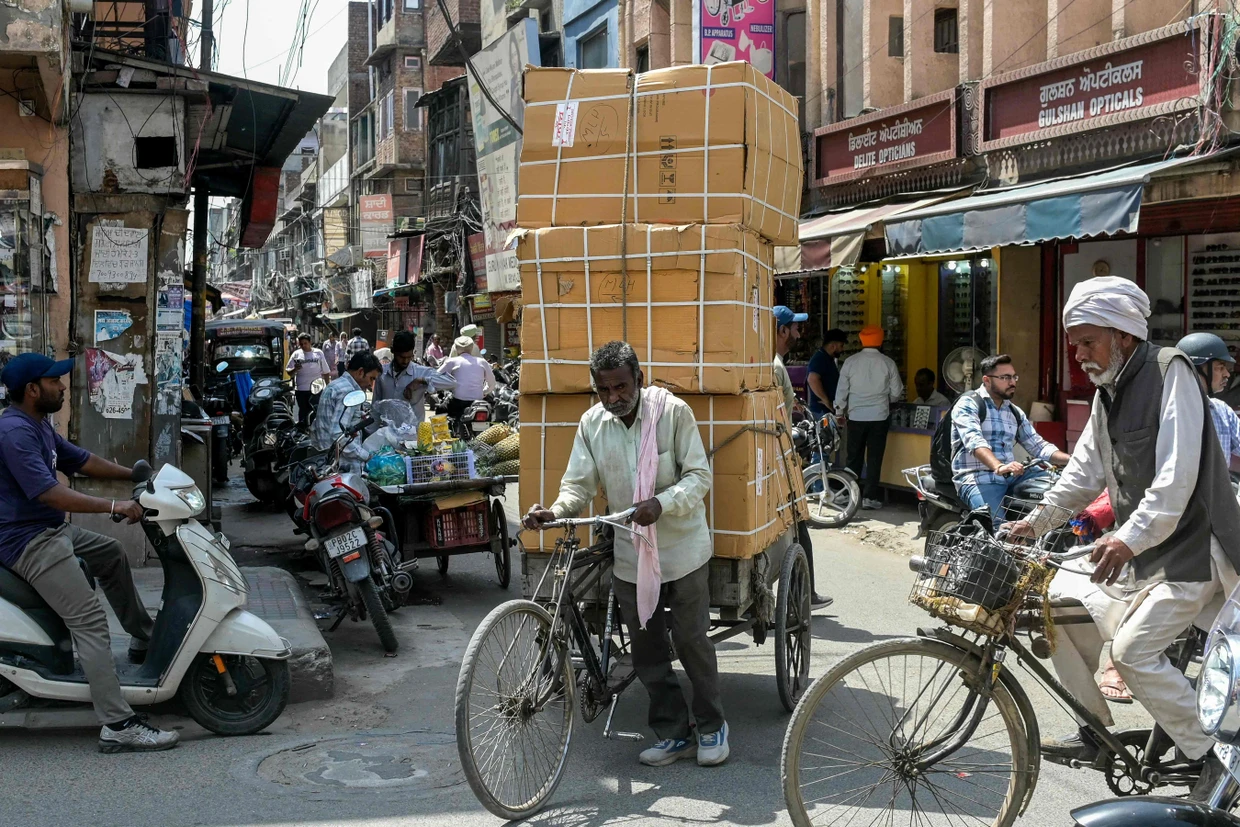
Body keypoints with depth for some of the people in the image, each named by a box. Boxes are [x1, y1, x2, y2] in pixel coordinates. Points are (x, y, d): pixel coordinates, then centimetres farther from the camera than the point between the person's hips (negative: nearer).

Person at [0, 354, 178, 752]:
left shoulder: (39, 426, 12)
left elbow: (81, 461, 21)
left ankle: (143, 637, 40)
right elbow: (48, 493, -30)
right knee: (90, 620, -17)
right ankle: (118, 726, -19)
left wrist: (135, 474, 15)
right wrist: (114, 506, -28)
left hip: (52, 530, 11)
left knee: (112, 554, 27)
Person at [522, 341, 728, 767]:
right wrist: (555, 511, -23)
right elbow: (579, 485, -2)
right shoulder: (592, 423, -2)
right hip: (630, 555, 4)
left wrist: (661, 503, -30)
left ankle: (712, 726, 25)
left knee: (691, 640, 5)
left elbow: (699, 476, -12)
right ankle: (673, 733, 24)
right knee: (647, 649, 9)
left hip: (682, 550, -4)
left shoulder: (673, 412, -13)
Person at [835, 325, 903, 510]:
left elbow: (841, 390, 1)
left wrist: (840, 412, 14)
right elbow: (896, 392, 2)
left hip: (856, 416, 1)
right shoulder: (887, 363, -5)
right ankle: (869, 497, 1)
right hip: (879, 416, -1)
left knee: (854, 457, 11)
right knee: (874, 458, 3)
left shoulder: (850, 362, -4)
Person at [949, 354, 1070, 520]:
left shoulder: (1016, 412, 20)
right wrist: (999, 467, -39)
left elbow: (1037, 445, 17)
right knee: (997, 526, -33)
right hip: (977, 477, -7)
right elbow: (974, 441, -20)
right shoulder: (968, 404, -3)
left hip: (1011, 476, 7)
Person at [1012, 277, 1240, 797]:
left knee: (1133, 650, -18)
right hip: (1138, 544, 9)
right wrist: (1036, 522, 3)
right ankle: (1095, 733, 18)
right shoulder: (1108, 392, 11)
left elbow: (1177, 475, -27)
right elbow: (1085, 471, 14)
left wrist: (1130, 538, -37)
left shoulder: (1170, 373, -16)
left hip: (1192, 545, -9)